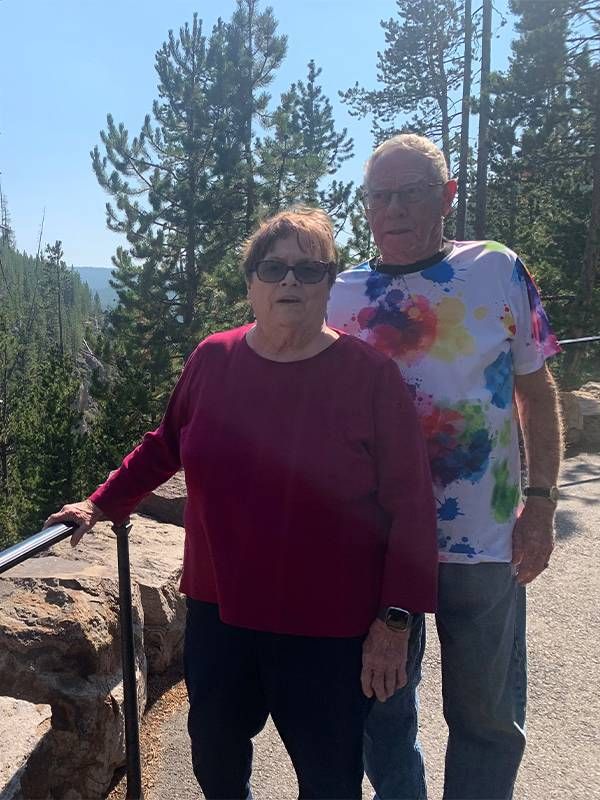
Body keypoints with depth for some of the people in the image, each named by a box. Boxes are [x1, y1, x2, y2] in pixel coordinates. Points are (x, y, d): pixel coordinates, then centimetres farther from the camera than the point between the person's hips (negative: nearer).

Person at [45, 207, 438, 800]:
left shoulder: (370, 374, -12)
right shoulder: (213, 360, -2)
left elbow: (410, 504, -11)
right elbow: (164, 446, 14)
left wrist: (394, 618, -12)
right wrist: (102, 504, 15)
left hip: (328, 630, -3)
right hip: (218, 613, 4)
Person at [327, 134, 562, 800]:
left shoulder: (498, 270, -3)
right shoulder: (343, 295, 0)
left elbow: (536, 391, 2)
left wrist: (542, 500, -6)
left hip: (485, 540, -1)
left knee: (487, 712, 14)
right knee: (383, 702, 17)